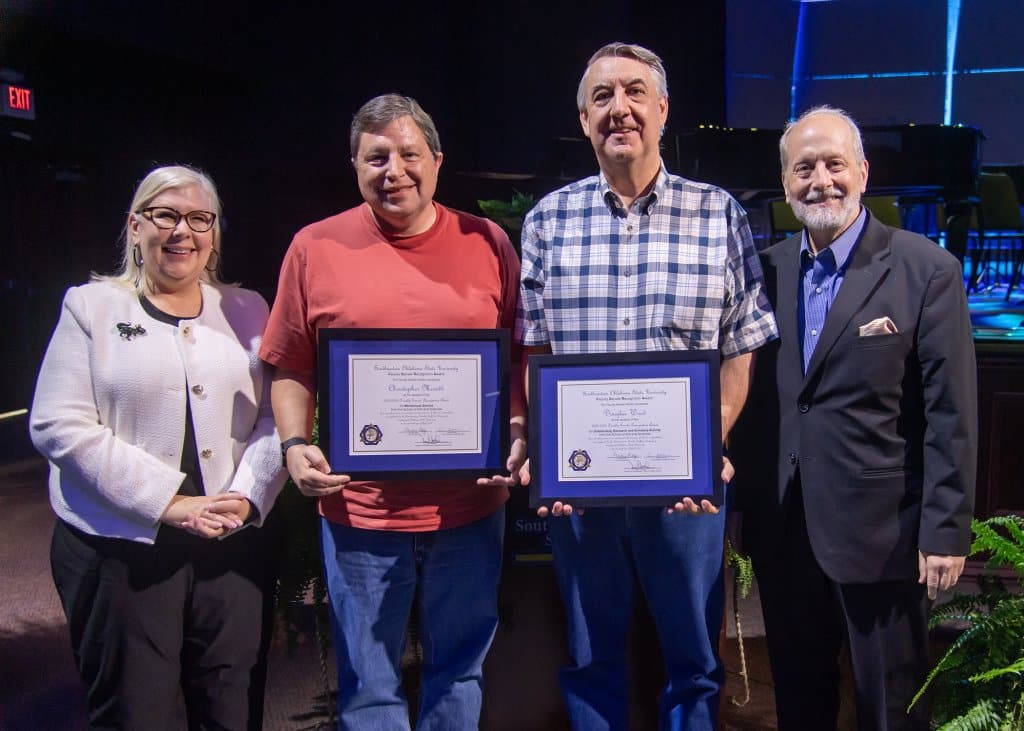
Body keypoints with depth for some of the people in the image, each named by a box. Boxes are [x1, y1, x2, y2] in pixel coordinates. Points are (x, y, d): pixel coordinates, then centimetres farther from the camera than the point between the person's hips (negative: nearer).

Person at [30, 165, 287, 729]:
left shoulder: (246, 311, 12)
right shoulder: (91, 306, 3)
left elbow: (275, 416, 7)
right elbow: (59, 426, -6)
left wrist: (246, 496, -12)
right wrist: (168, 503, -14)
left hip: (237, 544, 2)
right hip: (119, 550, -2)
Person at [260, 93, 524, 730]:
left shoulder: (488, 244, 3)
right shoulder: (316, 248, 0)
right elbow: (292, 369, 4)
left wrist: (520, 438, -7)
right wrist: (296, 445, -11)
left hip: (472, 505, 1)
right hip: (360, 507, -1)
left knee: (460, 672, 18)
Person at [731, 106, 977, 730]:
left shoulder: (926, 270, -8)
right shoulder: (768, 270, 5)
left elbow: (951, 414, -9)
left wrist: (946, 532, -11)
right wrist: (741, 506, 8)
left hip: (881, 531, -4)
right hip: (783, 531, 5)